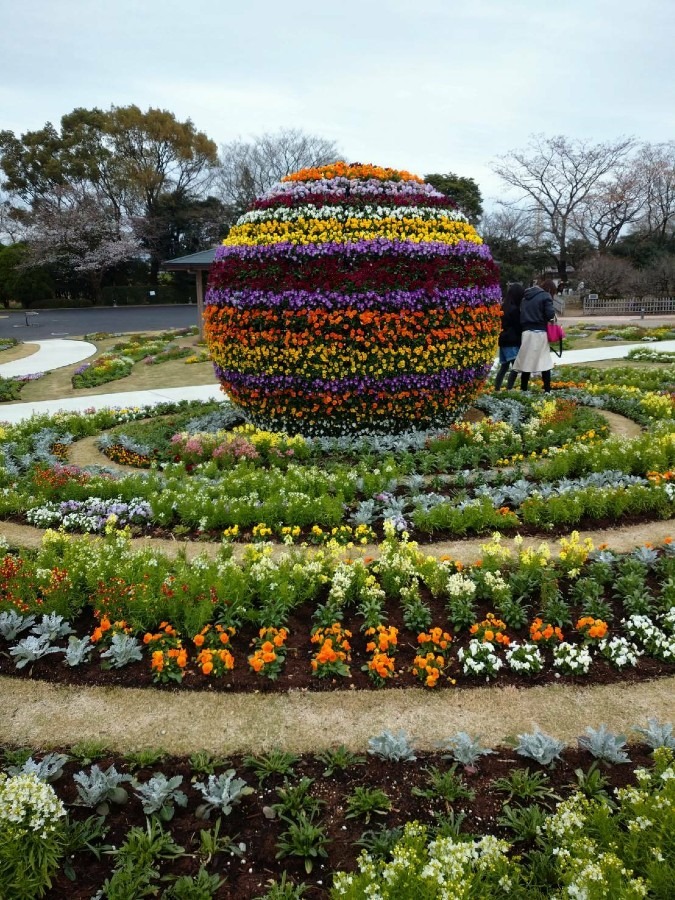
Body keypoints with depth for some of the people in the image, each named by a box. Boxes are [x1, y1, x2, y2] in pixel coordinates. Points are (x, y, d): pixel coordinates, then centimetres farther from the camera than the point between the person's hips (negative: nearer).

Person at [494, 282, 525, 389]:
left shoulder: (504, 307, 13)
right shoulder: (514, 309, -13)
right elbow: (518, 327, -9)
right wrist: (521, 343, -2)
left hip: (504, 341, 9)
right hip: (512, 342, -9)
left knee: (504, 367, 12)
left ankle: (496, 389, 12)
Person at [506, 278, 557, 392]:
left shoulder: (526, 297, 18)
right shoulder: (545, 296, -2)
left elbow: (522, 314, 16)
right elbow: (550, 314, -10)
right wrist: (552, 316, 9)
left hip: (526, 332, 5)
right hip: (539, 333, -5)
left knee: (526, 363, 7)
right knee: (545, 364, 2)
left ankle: (523, 390, 6)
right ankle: (547, 391, 2)